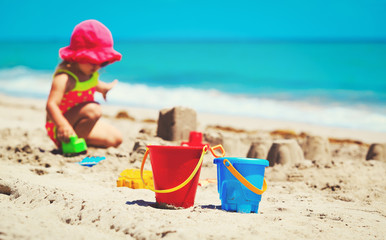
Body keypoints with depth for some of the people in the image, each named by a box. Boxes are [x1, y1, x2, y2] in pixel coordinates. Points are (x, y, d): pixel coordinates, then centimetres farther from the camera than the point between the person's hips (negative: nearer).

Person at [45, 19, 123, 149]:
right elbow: (51, 105, -40)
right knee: (93, 110, -34)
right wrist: (63, 126, -57)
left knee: (116, 139, 2)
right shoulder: (64, 78, -28)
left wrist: (104, 88, 50)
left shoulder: (90, 71, 1)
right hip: (59, 128, -9)